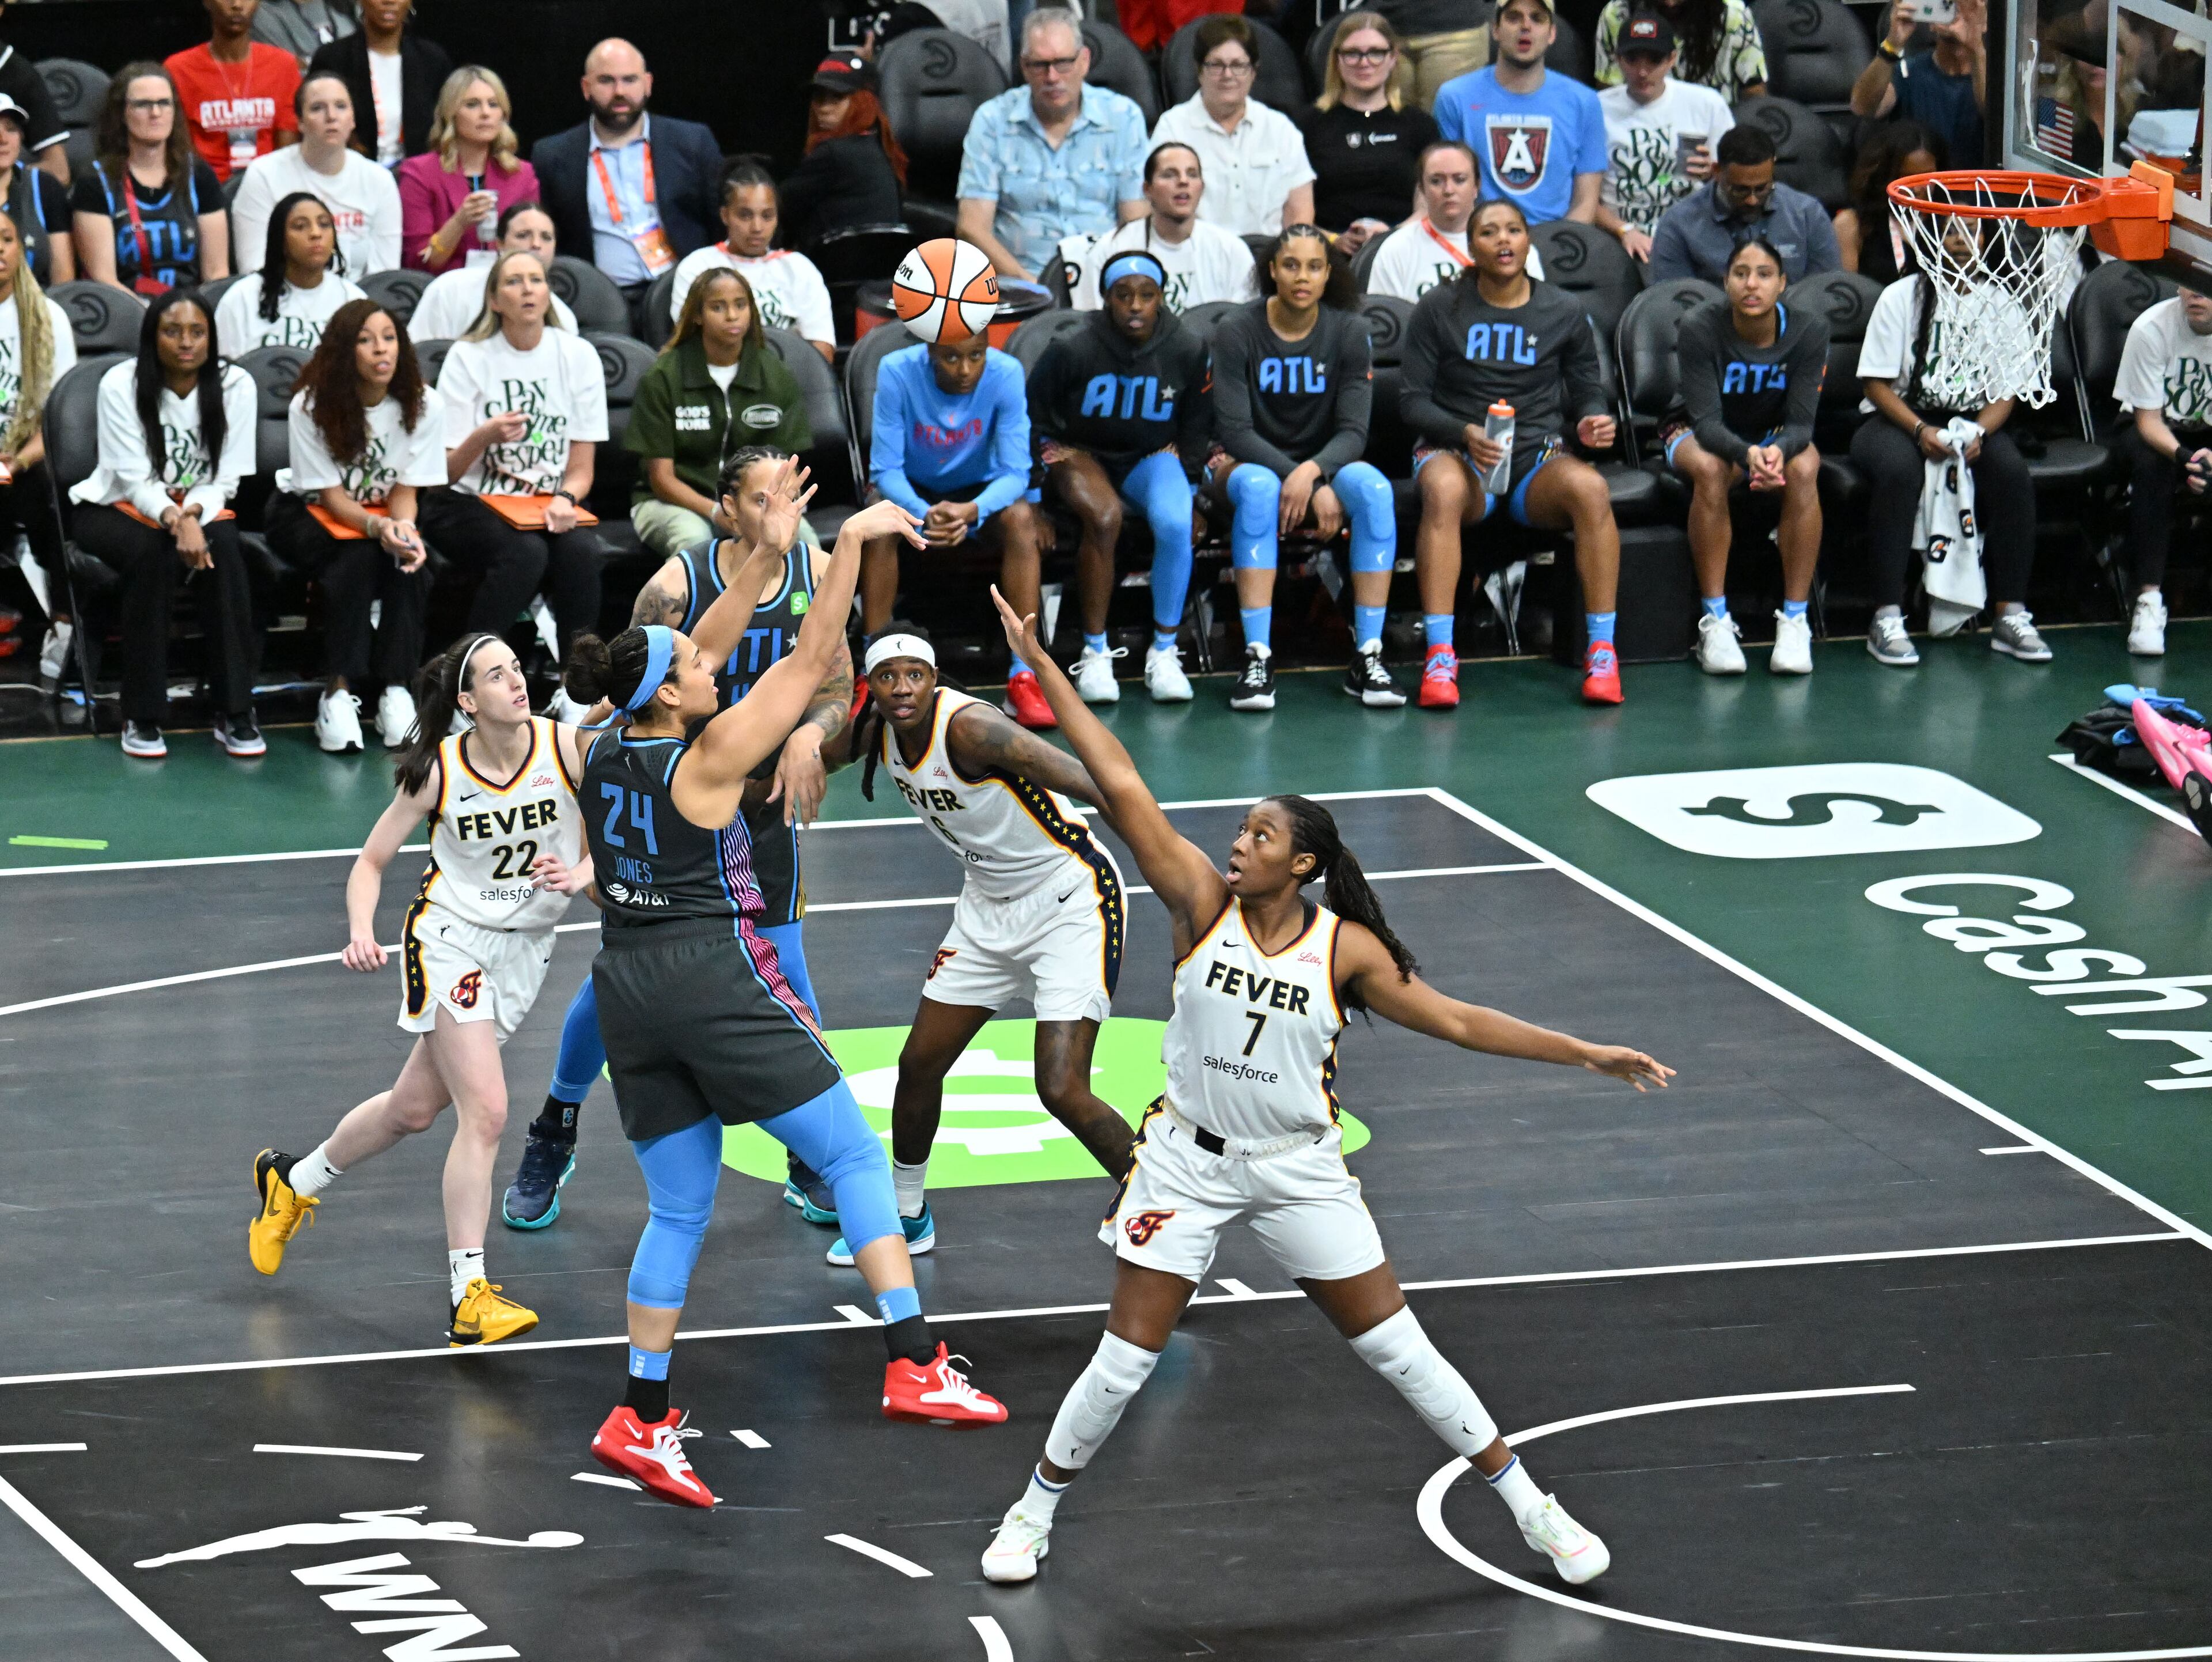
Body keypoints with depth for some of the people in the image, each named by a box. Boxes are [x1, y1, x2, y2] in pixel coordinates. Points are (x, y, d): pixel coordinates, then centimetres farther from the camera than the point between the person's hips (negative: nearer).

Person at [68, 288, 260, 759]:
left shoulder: (234, 385, -8)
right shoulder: (122, 385, -14)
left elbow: (225, 480, -8)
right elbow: (136, 479, -17)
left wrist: (194, 514, -29)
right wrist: (175, 520, -36)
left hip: (200, 507, 2)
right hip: (118, 508, -2)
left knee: (223, 549, -32)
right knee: (151, 553, -35)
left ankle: (234, 714, -28)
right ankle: (141, 716, -27)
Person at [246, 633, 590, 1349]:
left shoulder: (566, 747, -12)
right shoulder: (439, 769, -13)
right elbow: (372, 861, -3)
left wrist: (580, 874, -27)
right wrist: (361, 932, -20)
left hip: (526, 947, 4)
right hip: (451, 938, -4)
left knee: (415, 1108, 12)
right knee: (484, 1110, -18)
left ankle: (293, 1181, 38)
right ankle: (467, 1299, -14)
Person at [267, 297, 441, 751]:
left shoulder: (424, 404, -12)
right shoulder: (311, 406, -19)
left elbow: (405, 491, -8)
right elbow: (331, 495, -18)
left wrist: (403, 527, -31)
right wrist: (376, 527, -37)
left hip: (384, 513, 3)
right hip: (310, 513, -3)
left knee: (409, 564, -31)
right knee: (358, 558, -34)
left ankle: (396, 691, -29)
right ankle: (338, 692, -34)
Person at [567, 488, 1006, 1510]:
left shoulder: (607, 754, 7)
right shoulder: (707, 758, -10)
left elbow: (704, 648, 18)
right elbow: (811, 662, -7)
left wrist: (767, 556, 17)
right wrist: (850, 544, -2)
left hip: (629, 989, 7)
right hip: (717, 977, -7)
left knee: (679, 1211, 13)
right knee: (855, 1157, 1)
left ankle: (641, 1418, 8)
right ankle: (914, 1367, -8)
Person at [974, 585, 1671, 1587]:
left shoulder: (1347, 948, -9)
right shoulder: (1203, 904, -10)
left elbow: (1454, 1021, -2)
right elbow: (1121, 787, -14)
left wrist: (1583, 1054, -5)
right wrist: (1041, 667, -17)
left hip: (1299, 1171, 0)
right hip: (1190, 1163, 0)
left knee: (1397, 1349, 3)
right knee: (1126, 1359, -1)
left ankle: (1531, 1510, 15)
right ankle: (1034, 1512, 20)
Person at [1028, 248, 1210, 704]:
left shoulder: (1187, 352, -5)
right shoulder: (1071, 352, -14)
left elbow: (1195, 428, 11)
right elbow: (1031, 423, -2)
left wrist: (1185, 488, 1)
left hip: (1151, 457, 2)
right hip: (1079, 453, -2)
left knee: (1175, 524, -31)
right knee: (1104, 517, -36)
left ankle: (1164, 653, -17)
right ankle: (1095, 654, -25)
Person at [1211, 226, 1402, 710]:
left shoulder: (1348, 333, -2)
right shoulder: (1237, 332, -9)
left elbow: (1353, 431, -8)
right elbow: (1235, 430, -14)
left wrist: (1312, 471, -30)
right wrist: (1313, 488, -25)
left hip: (1325, 464, 2)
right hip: (1246, 464, -2)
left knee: (1374, 488, -31)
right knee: (1259, 487, -38)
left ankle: (1367, 656, -31)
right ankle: (1257, 658, -41)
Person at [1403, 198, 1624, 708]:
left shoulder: (1563, 312, 8)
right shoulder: (1440, 308, 3)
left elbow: (1587, 392, 15)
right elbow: (1412, 401, 1)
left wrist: (1592, 420, -10)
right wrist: (1465, 434, -17)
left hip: (1537, 458, 2)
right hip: (1455, 451, -2)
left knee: (1590, 488, -33)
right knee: (1444, 490, -39)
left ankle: (1601, 652, -27)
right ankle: (1439, 657, -40)